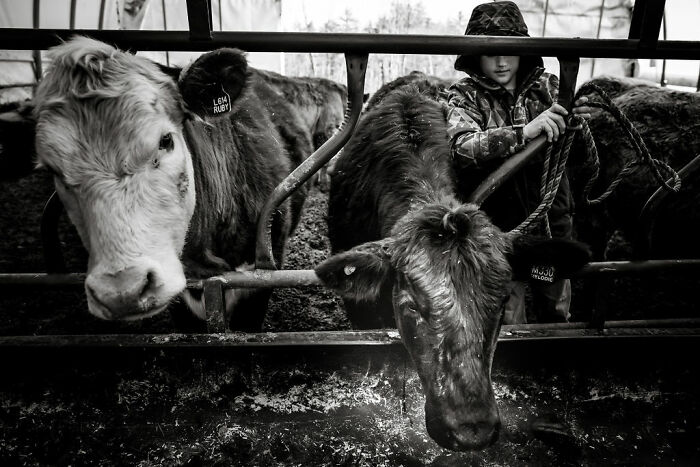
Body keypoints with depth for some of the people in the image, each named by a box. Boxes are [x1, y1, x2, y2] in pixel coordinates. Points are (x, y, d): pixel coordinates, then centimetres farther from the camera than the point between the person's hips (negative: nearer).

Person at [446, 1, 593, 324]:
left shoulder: (547, 87, 3)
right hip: (498, 230, -4)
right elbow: (463, 149, -26)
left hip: (554, 224, 4)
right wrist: (523, 131, -36)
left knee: (557, 315, 21)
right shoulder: (465, 97, -5)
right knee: (507, 327, 4)